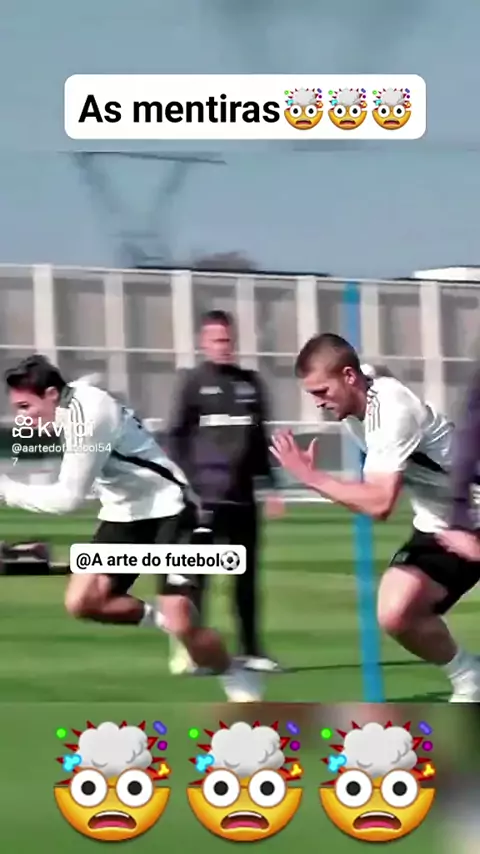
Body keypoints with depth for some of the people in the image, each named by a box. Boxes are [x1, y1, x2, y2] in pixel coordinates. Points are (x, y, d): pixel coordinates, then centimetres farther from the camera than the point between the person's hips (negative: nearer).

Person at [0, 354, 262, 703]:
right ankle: (158, 617, 11)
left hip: (167, 510, -9)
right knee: (81, 602, -11)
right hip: (124, 514, 9)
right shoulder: (71, 405, 1)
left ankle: (242, 687, 5)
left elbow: (68, 498, -26)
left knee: (182, 624, -17)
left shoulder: (88, 417, -27)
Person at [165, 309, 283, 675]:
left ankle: (251, 649, 13)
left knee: (247, 574, 7)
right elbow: (176, 437, -1)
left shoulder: (251, 383, 13)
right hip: (205, 494, -4)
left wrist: (269, 484, 14)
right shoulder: (194, 383, 1)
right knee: (196, 572, -6)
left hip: (243, 495, 4)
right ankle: (187, 649, -4)